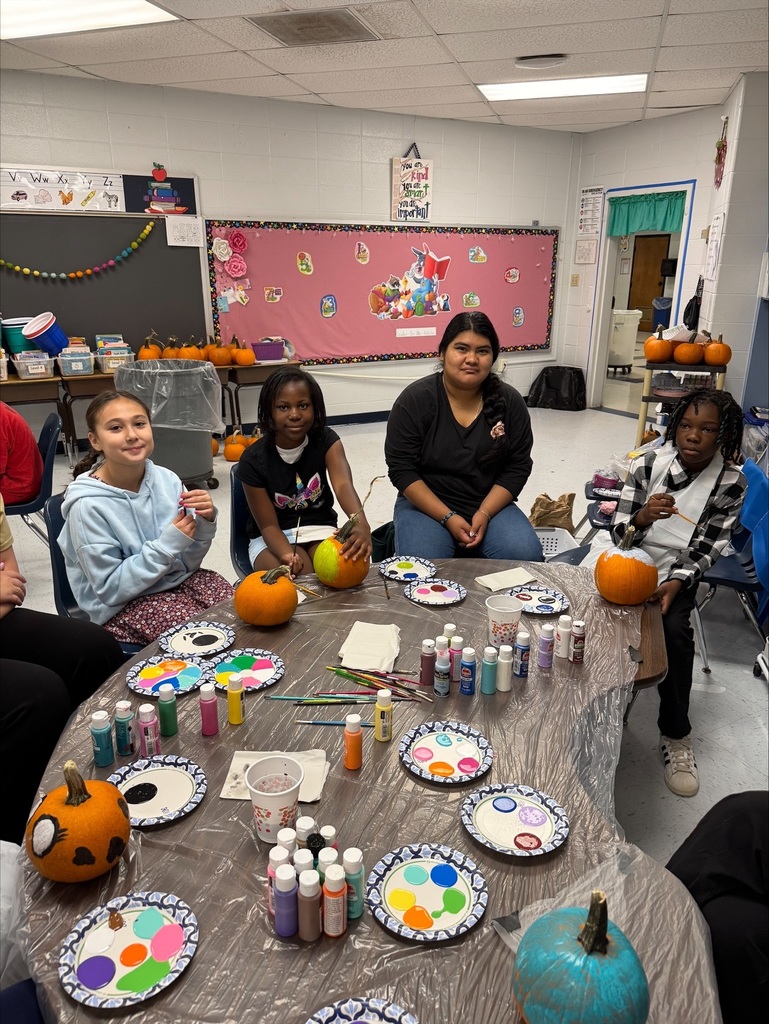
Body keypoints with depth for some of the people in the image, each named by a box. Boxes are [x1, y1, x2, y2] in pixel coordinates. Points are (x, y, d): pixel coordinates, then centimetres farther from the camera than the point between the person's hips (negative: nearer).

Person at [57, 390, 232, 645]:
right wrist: (166, 545, -24)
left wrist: (204, 524, -18)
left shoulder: (167, 480, -8)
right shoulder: (89, 505, -19)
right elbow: (110, 590, -16)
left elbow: (188, 562, 1)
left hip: (179, 579, 5)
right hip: (122, 606, -4)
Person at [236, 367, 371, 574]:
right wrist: (287, 554, -40)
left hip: (319, 528, 2)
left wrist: (361, 523, -56)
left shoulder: (326, 440, -14)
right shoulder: (254, 460, -18)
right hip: (273, 537, -2)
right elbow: (268, 525, -16)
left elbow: (343, 484, -34)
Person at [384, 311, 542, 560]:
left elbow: (518, 467, 0)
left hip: (490, 505, 2)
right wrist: (447, 518, -18)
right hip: (426, 506, -2)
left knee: (525, 557, -22)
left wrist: (484, 514, -13)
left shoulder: (510, 402, -3)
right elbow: (402, 469, -12)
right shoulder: (414, 400, -10)